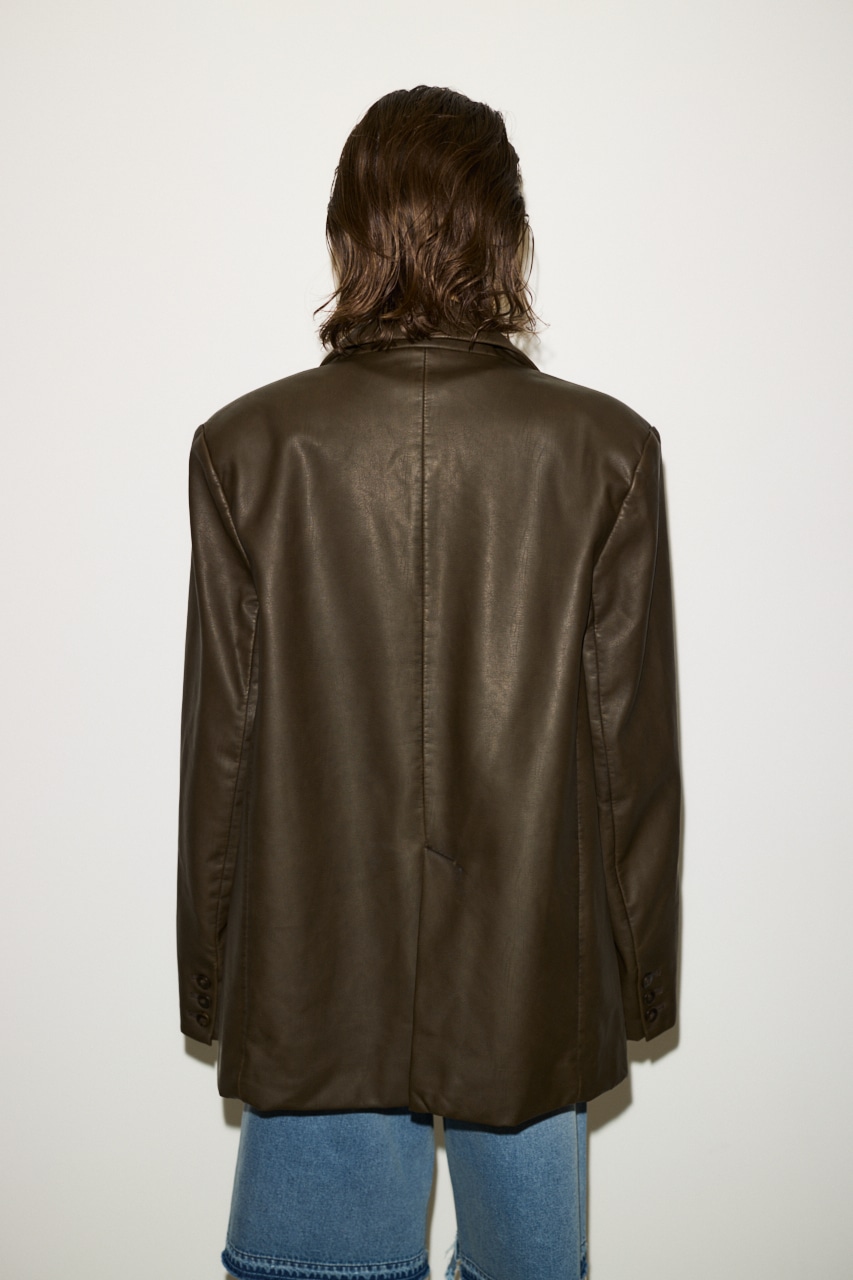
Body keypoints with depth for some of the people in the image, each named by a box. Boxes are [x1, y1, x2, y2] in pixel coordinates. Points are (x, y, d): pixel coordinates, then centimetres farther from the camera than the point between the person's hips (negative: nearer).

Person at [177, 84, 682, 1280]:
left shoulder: (247, 447, -9)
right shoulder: (607, 452, -10)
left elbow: (219, 746, -5)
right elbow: (634, 747, -5)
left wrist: (210, 981, 8)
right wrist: (640, 980, 8)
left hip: (310, 997, 0)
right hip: (537, 989, 1)